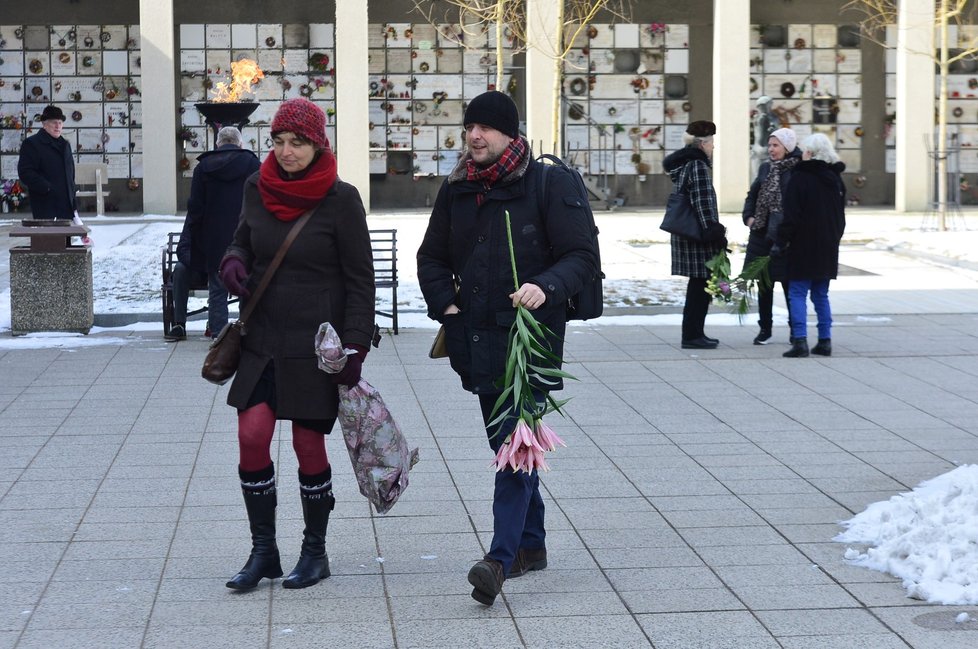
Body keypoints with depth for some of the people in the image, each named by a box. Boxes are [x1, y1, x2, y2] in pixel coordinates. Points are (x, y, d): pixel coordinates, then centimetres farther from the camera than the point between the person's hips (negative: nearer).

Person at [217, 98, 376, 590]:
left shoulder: (340, 199, -9)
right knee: (251, 436, -5)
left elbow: (360, 278, -7)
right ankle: (263, 550, 9)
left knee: (309, 444, 2)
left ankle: (315, 552, 18)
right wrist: (234, 261, -5)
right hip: (262, 340, 4)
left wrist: (354, 348, -13)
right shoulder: (257, 187, 3)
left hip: (316, 343, -4)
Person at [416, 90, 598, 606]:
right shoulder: (456, 190, 11)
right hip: (478, 336, 6)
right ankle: (531, 545, 26)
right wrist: (444, 304, 5)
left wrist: (546, 288, -25)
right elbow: (432, 257, 21)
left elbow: (582, 255, -8)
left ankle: (501, 557, -21)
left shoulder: (549, 182, -5)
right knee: (505, 442, 14)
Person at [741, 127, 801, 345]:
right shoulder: (765, 168, 11)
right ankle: (765, 328, 19)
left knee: (789, 284, 2)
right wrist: (749, 217, 4)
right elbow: (752, 195, 18)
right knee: (764, 283, 10)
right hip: (762, 234, 6)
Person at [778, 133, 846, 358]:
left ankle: (800, 340, -12)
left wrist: (783, 240, -4)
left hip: (804, 246, -6)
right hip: (828, 247, 6)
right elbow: (841, 215, 15)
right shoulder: (835, 180, 9)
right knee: (821, 295, 13)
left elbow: (791, 216, -13)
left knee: (797, 293, -3)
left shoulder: (799, 178, -12)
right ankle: (825, 341, 11)